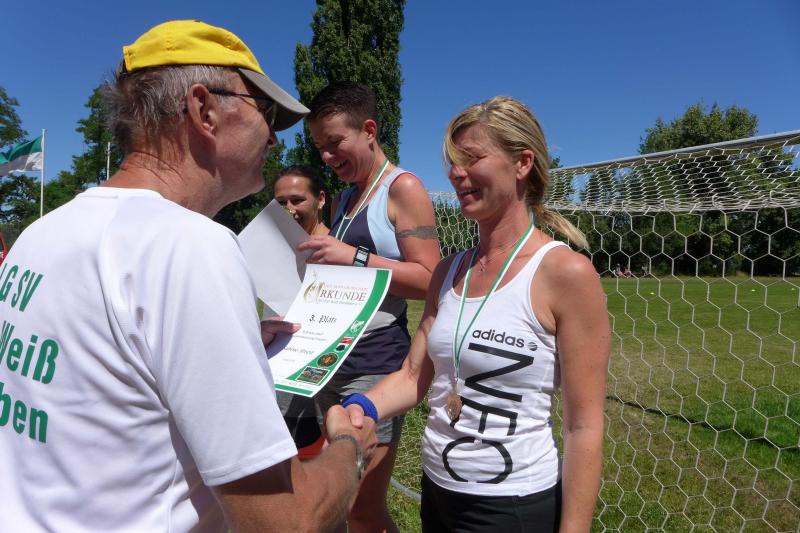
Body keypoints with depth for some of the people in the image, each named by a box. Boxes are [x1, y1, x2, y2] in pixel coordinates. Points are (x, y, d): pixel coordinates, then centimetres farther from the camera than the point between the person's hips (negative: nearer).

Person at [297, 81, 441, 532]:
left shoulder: (403, 188, -6)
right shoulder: (344, 198, 18)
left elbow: (428, 280, -13)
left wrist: (355, 256, -19)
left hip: (376, 364, -8)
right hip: (330, 360, 8)